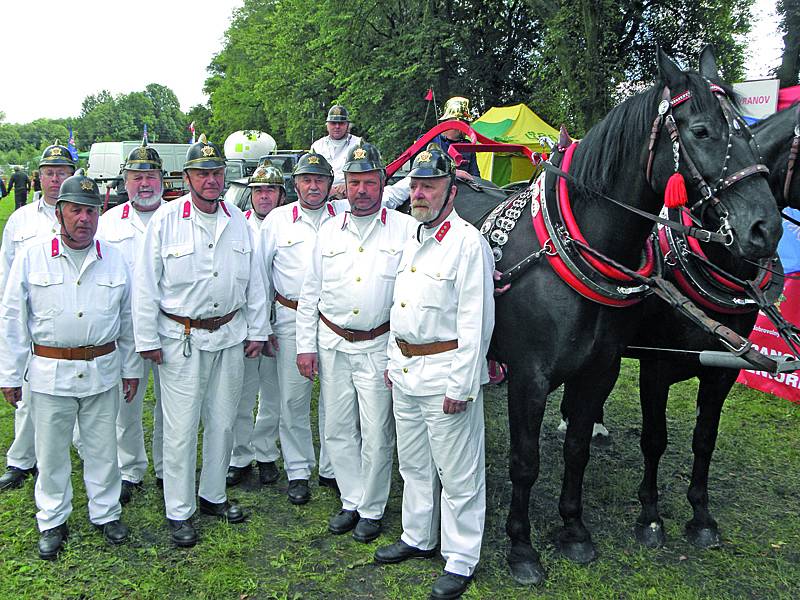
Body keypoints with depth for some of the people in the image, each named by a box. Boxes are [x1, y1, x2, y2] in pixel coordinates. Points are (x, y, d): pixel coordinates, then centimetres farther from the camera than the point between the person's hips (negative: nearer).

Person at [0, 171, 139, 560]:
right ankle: (52, 522, 27)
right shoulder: (31, 257, -2)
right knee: (51, 452, 9)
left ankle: (106, 513, 29)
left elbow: (128, 319, 10)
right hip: (50, 373, -1)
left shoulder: (115, 260, 4)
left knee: (103, 449, 11)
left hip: (102, 371, 1)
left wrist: (131, 369, 11)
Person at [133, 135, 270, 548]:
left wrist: (257, 330, 11)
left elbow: (253, 280, 12)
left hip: (229, 336, 4)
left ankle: (214, 496, 31)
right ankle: (179, 511, 16)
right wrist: (147, 339, -6)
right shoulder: (166, 220, -6)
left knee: (222, 422, 13)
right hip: (181, 339, -4)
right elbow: (146, 284, -5)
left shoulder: (238, 221, 6)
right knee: (181, 428, 1)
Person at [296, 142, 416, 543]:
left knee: (376, 435, 4)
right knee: (338, 430, 12)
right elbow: (310, 292, 9)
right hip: (332, 345, 4)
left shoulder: (406, 229, -4)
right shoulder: (329, 231, 6)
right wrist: (305, 345, 5)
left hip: (378, 346, -3)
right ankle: (352, 502, 29)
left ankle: (371, 509, 23)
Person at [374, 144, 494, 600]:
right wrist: (395, 361, 17)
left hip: (445, 372, -9)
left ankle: (461, 560, 18)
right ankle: (418, 538, 38)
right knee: (413, 463, 20)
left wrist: (461, 386, -20)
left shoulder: (467, 242, -15)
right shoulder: (414, 241, 13)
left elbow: (476, 322, -19)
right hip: (406, 370, 9)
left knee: (458, 474, 3)